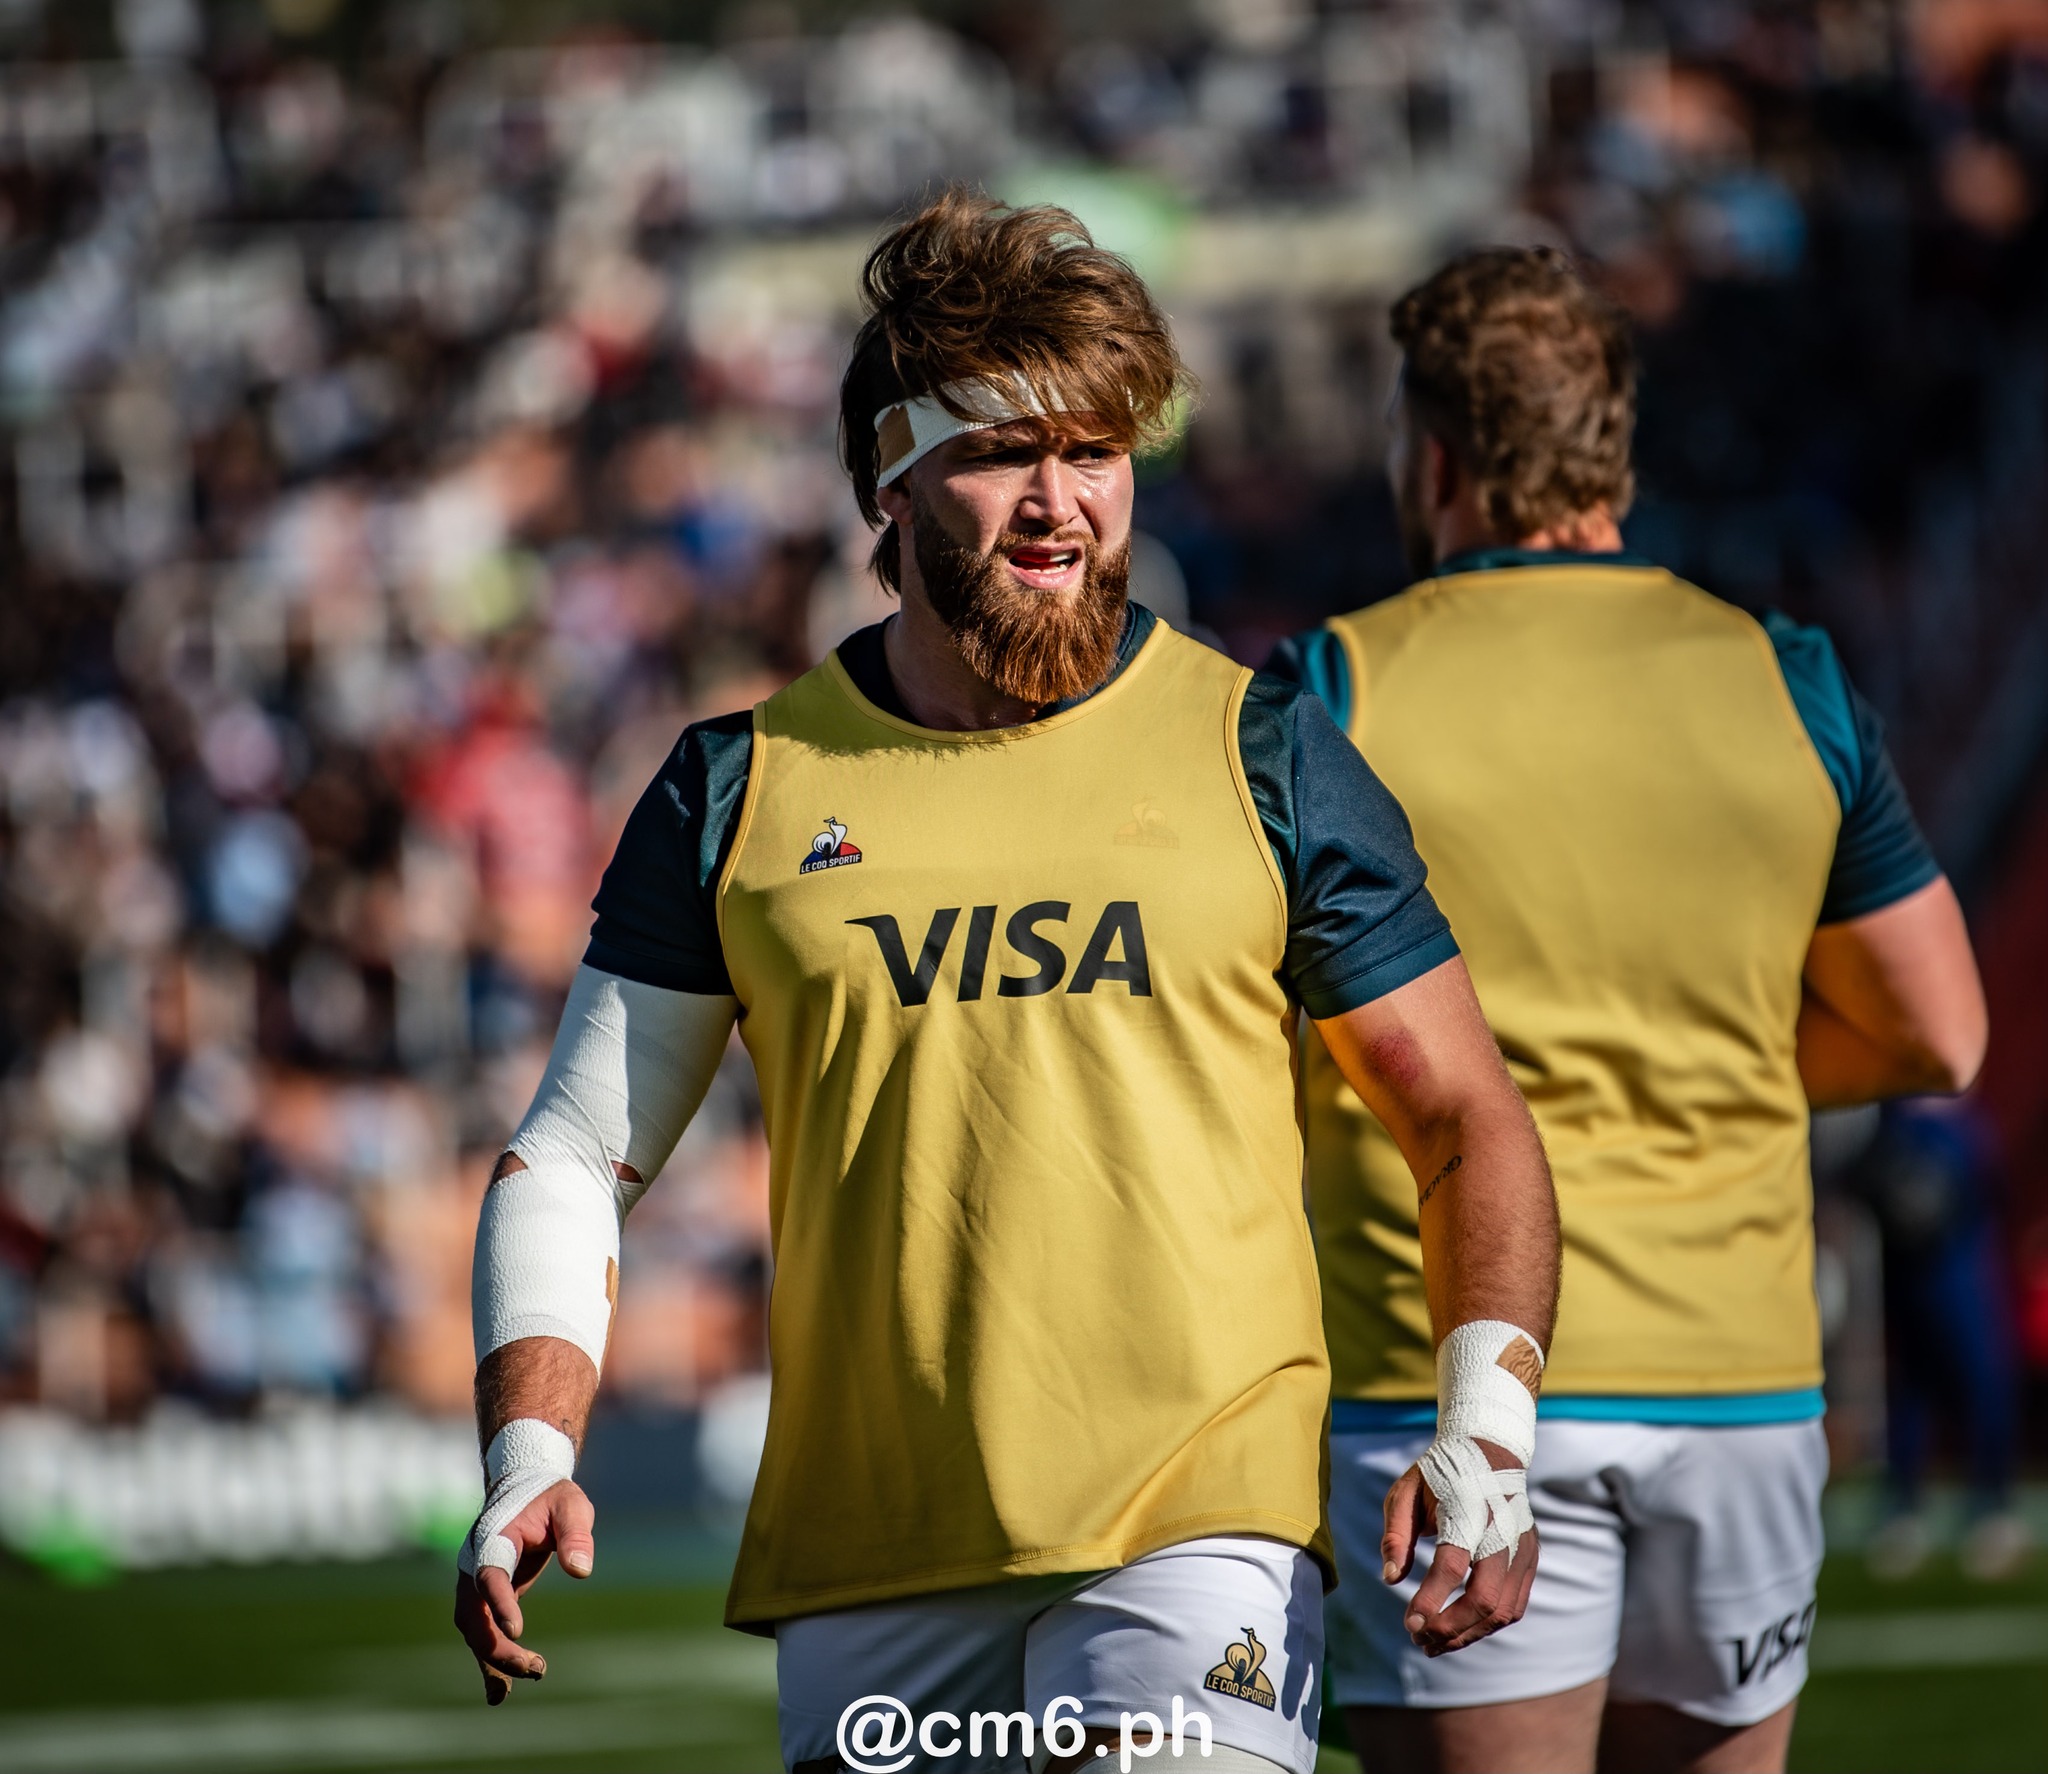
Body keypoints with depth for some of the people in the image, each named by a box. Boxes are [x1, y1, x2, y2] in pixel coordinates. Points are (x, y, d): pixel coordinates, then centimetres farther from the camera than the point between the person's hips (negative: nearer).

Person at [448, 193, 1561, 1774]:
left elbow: (1471, 1122, 8)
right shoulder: (745, 787, 7)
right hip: (862, 1565, 2)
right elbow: (573, 1156, 12)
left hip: (1195, 1524, -2)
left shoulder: (1262, 755, 5)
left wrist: (1489, 1419, -8)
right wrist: (529, 1452, -4)